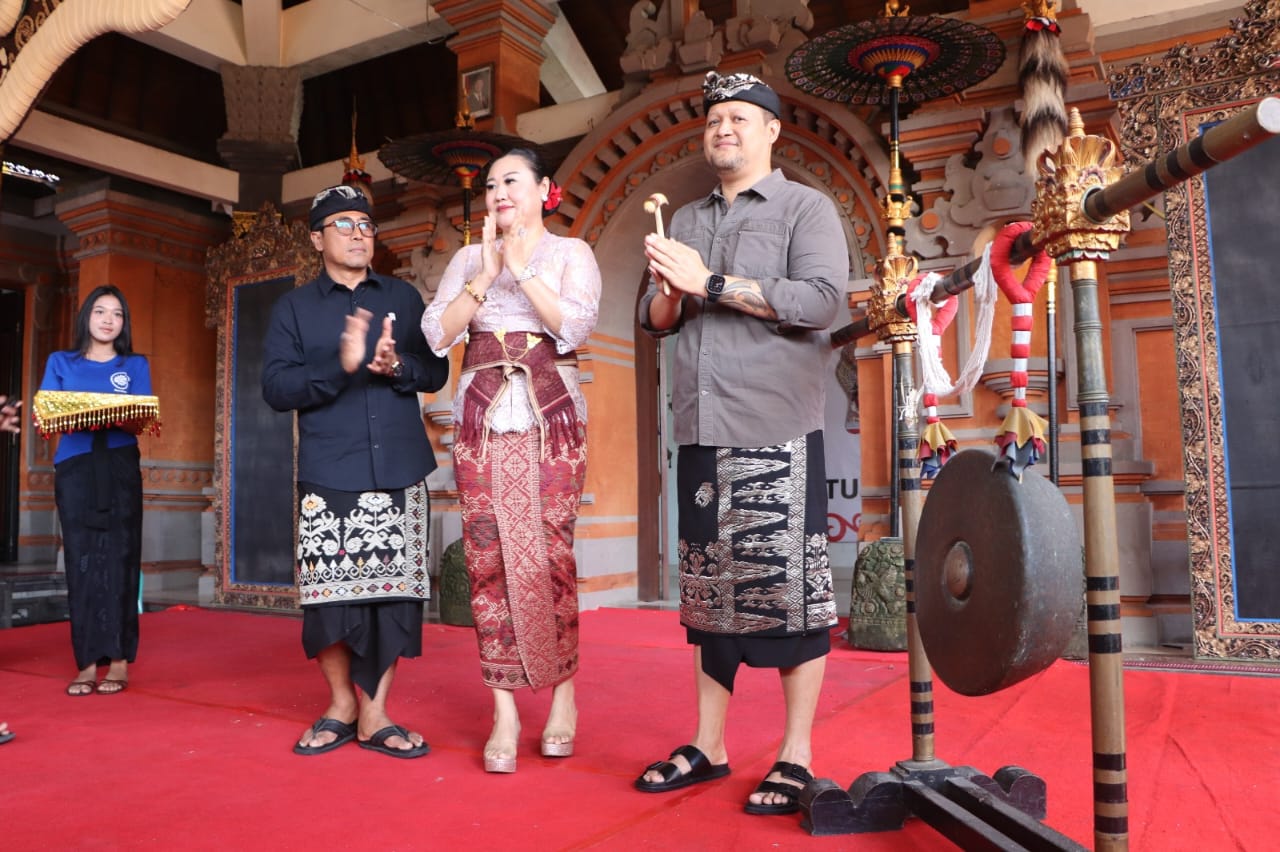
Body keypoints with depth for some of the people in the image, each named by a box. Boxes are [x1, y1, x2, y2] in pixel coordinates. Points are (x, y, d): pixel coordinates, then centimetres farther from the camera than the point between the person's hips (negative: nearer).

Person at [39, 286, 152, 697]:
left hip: (120, 469, -1)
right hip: (74, 468, 1)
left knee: (119, 560, -5)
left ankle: (119, 661, -2)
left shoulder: (136, 365, 13)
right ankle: (87, 663, 0)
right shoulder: (61, 362, 16)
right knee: (80, 562, -2)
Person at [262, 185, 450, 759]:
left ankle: (374, 713, 12)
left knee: (393, 589, 1)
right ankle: (340, 705, 21)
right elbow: (276, 388, -3)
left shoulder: (403, 297, 14)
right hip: (328, 475, -1)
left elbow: (436, 373, 8)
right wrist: (340, 367, -19)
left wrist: (397, 366, -13)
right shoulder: (293, 307, 9)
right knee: (328, 593, 1)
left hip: (400, 472, 1)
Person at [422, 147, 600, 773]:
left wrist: (523, 268, -8)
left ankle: (563, 691, 12)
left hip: (552, 416, -2)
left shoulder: (570, 253, 10)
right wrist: (486, 274, -4)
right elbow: (436, 335, 3)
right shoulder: (468, 259, 17)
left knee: (550, 554, -5)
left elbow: (573, 327, -8)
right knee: (488, 558, -3)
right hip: (482, 416, 3)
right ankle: (505, 712, 5)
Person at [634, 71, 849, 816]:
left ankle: (796, 756, 11)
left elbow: (822, 300, -13)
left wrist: (710, 284, -14)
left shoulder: (806, 208, 3)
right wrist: (668, 291, -6)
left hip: (778, 431, -5)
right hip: (702, 432, 6)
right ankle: (709, 745, 21)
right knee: (710, 587, 10)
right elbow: (655, 321, 17)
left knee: (791, 587, -1)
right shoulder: (687, 221, 20)